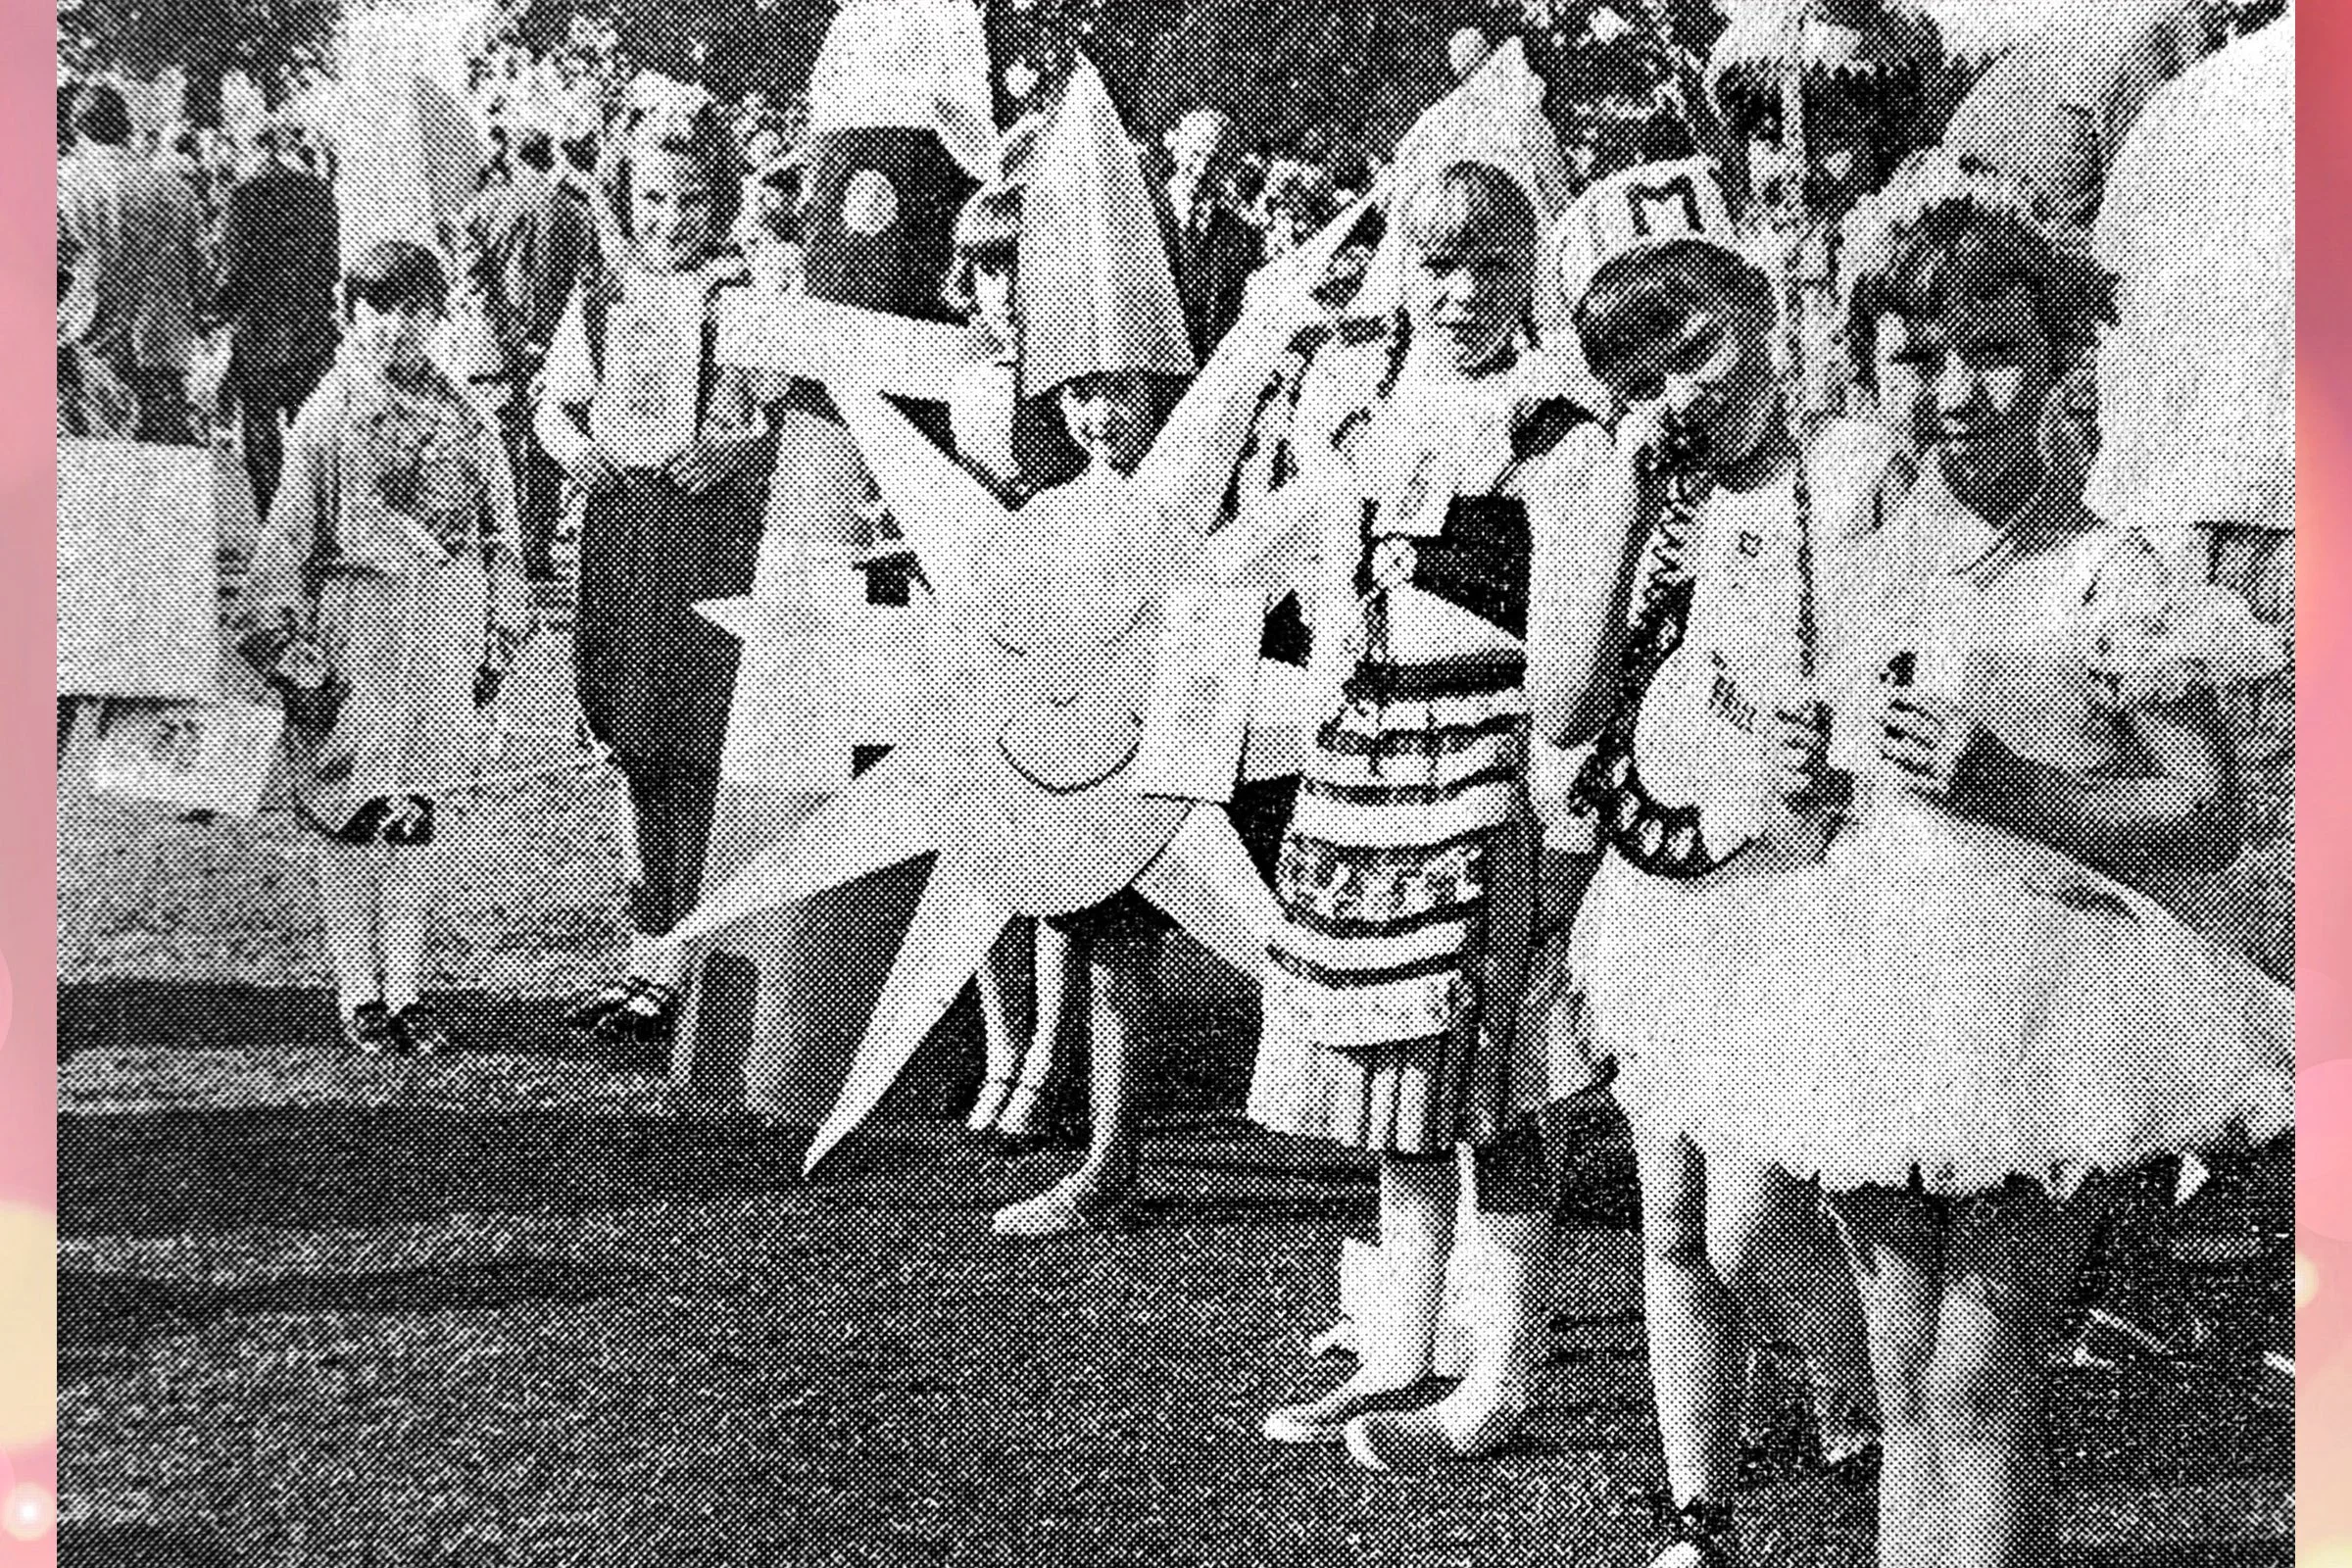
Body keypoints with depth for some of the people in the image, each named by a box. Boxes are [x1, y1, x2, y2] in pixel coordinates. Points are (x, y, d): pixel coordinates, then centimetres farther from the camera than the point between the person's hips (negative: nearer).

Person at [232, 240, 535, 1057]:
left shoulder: (464, 418, 5)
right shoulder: (327, 416, -4)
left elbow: (497, 535, 11)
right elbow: (288, 539, -4)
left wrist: (496, 643, 10)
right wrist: (291, 652, -8)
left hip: (440, 639, 3)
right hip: (350, 635, -3)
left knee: (418, 821, 6)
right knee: (349, 818, 3)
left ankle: (405, 989, 16)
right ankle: (358, 995, 13)